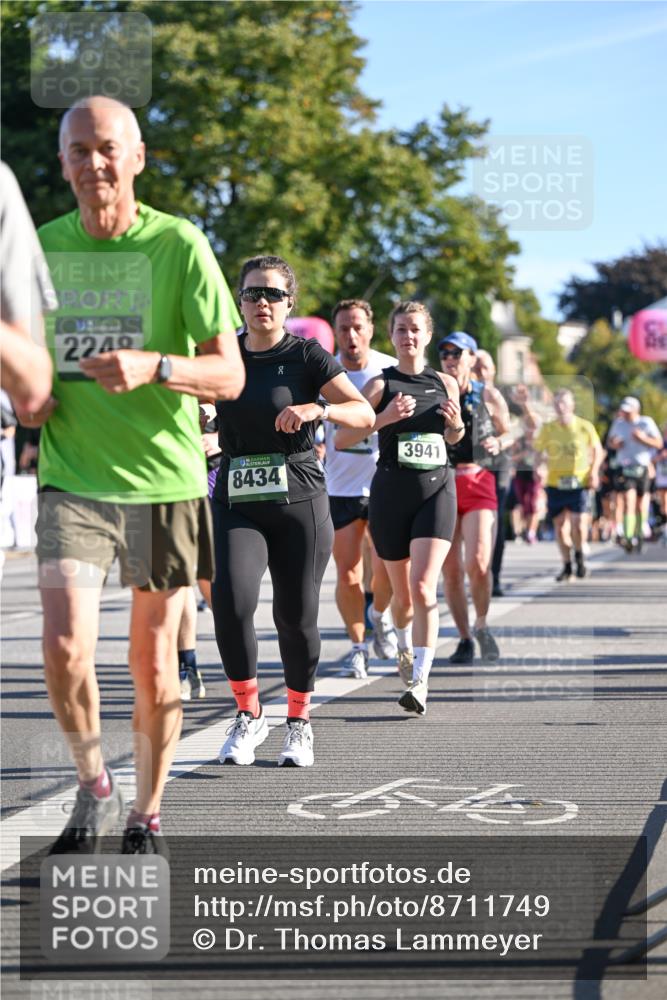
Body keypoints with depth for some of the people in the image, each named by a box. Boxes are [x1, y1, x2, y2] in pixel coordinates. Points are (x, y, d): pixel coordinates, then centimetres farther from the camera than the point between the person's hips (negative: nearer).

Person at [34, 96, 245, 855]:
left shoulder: (179, 245, -6)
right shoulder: (42, 247, 4)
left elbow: (229, 375, -7)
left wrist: (152, 366, -25)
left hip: (164, 480, -2)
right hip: (71, 479, 2)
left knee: (153, 664, 5)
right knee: (65, 648, -15)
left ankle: (146, 815, 24)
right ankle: (93, 787, 10)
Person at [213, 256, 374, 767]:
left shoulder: (306, 356, -1)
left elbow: (365, 414, -10)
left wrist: (317, 408, -27)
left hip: (299, 501, -2)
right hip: (237, 503, 2)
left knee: (296, 617, 1)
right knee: (231, 602, -19)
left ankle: (299, 722, 23)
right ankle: (248, 714, -2)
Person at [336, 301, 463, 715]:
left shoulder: (446, 384, 6)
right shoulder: (381, 384, -3)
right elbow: (341, 439, -10)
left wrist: (457, 425, -1)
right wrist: (384, 418, -22)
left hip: (437, 491, 0)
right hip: (390, 494, 0)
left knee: (424, 588, -15)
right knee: (402, 592, 10)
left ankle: (420, 681, -15)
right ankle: (406, 647, 43)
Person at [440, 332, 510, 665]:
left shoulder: (488, 396, 4)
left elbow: (508, 433, 14)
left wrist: (498, 443, -7)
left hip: (478, 483, -2)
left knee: (478, 563, -16)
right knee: (451, 571, 0)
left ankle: (482, 625, 8)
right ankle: (464, 639, 13)